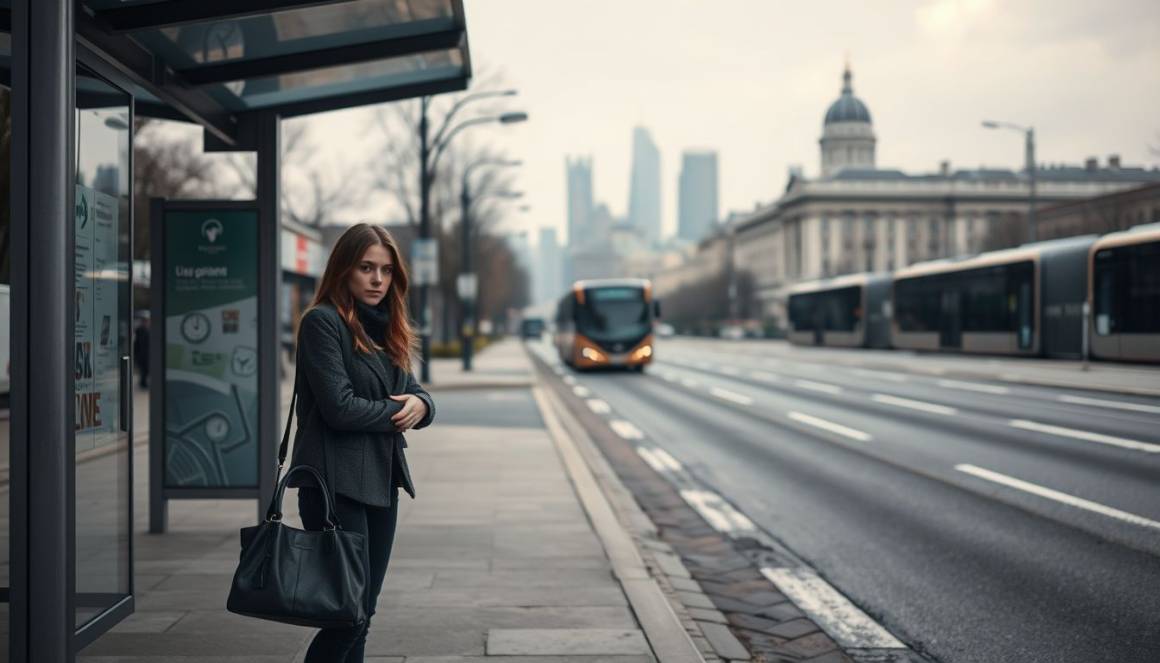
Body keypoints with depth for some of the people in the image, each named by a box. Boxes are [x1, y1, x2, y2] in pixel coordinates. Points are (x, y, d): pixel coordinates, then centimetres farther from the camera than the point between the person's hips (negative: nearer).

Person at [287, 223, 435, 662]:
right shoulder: (322, 321, -9)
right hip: (337, 484, -8)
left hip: (382, 482, 8)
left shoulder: (386, 328, 16)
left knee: (362, 611, 11)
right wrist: (395, 414, -4)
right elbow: (339, 407, -18)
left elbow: (415, 394, 16)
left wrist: (420, 406, -7)